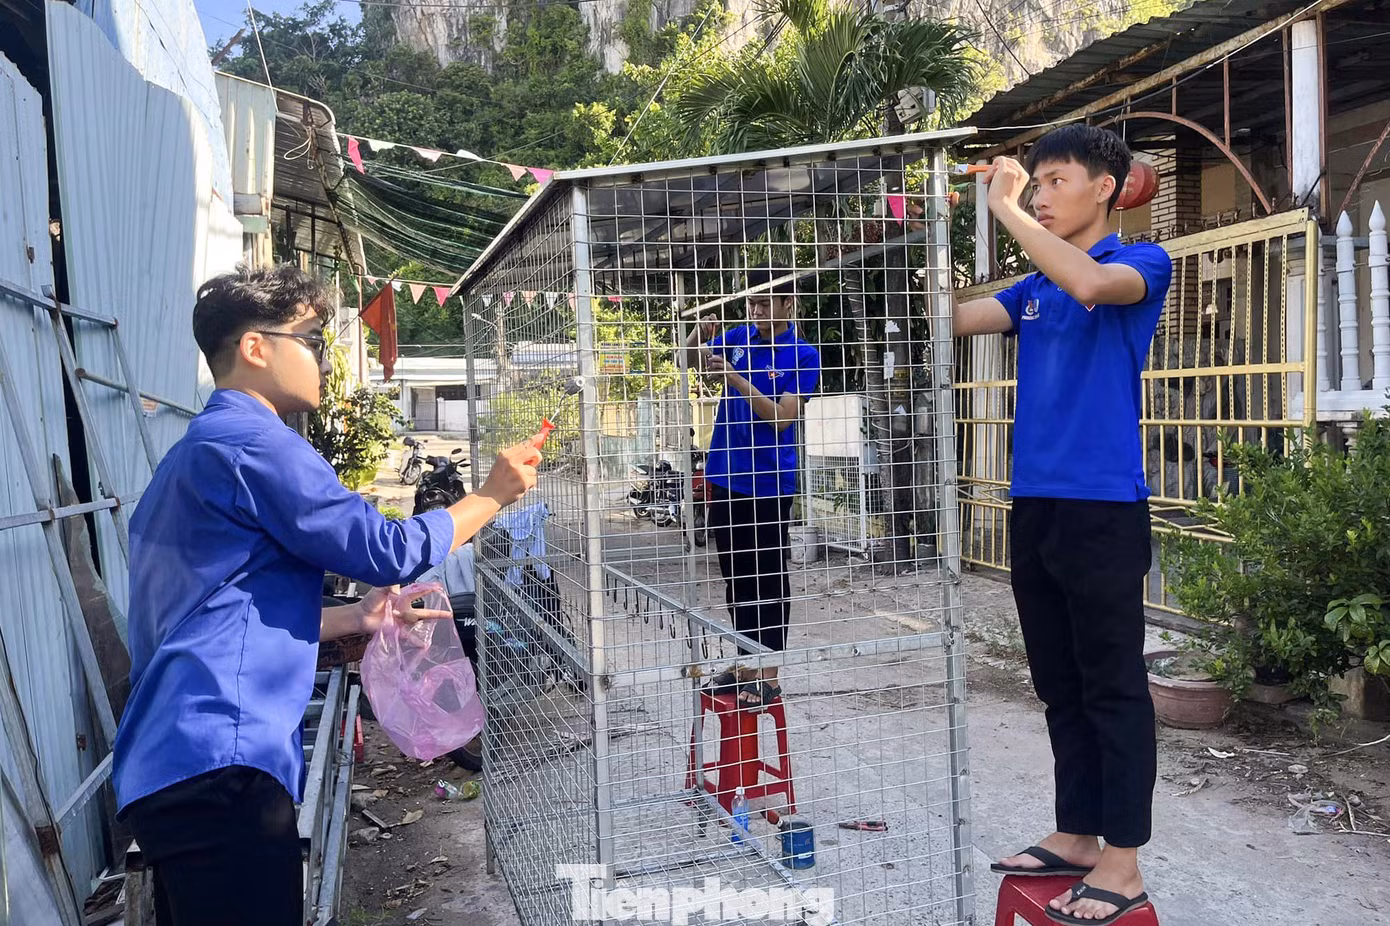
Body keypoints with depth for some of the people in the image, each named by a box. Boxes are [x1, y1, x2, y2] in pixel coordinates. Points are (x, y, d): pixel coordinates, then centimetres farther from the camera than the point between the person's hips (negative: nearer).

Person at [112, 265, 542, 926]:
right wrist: (493, 495, 1)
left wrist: (354, 618, 17)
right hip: (220, 764, -10)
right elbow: (389, 550, -11)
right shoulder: (253, 442, -11)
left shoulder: (191, 454, 21)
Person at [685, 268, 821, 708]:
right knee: (736, 576, 13)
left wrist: (735, 379, -21)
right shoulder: (739, 337, 6)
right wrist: (700, 332, -6)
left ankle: (769, 675, 9)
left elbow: (782, 417, -15)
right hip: (724, 477, 6)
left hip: (769, 483, -5)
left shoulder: (803, 356, -8)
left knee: (769, 579, 2)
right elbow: (691, 357, 15)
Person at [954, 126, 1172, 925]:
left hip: (1103, 508, -7)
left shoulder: (1143, 263, -1)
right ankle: (1076, 835, 25)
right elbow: (953, 318, 10)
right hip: (1034, 506, 7)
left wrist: (1005, 208, -17)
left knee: (1113, 687, 0)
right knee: (1060, 686, 13)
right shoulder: (1033, 290, 17)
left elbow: (1091, 284, -23)